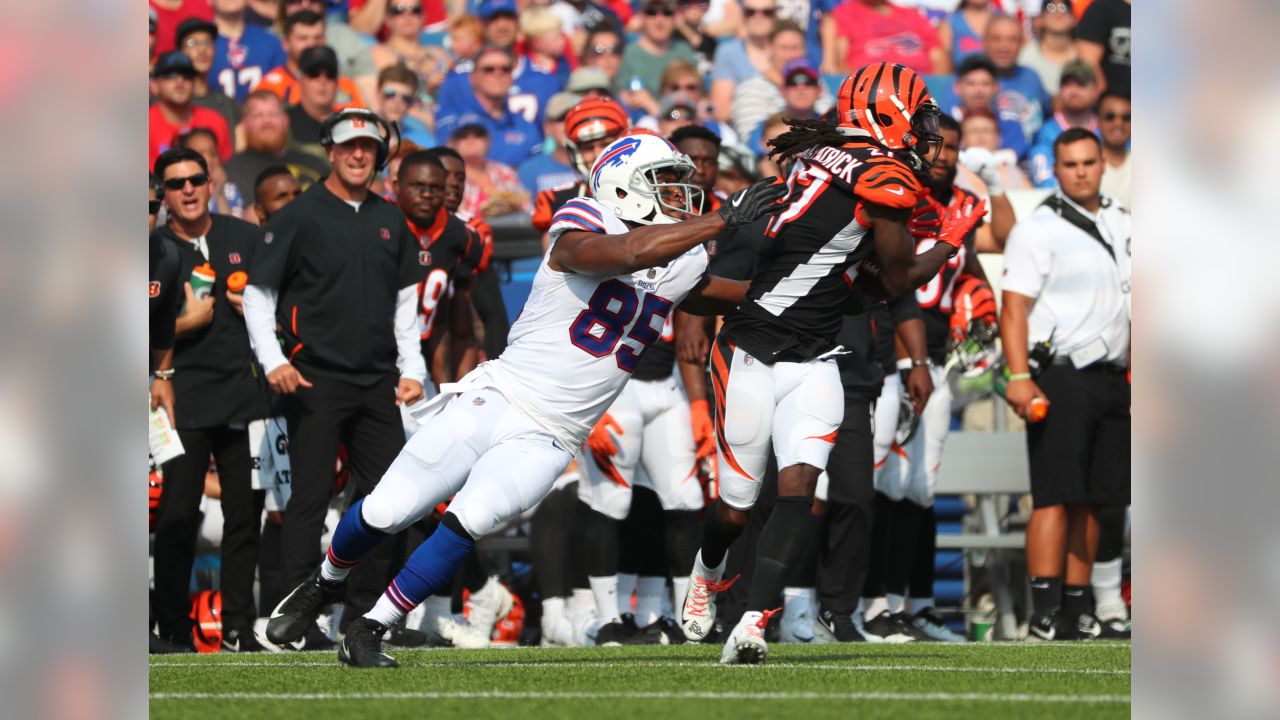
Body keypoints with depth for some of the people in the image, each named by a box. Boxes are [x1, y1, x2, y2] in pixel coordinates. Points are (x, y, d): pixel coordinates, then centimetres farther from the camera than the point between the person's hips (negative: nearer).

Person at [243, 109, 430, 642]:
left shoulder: (389, 221, 13)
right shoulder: (299, 216, -2)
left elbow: (405, 302, 19)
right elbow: (257, 293, 0)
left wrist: (412, 370, 9)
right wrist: (274, 361, -11)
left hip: (377, 382, 5)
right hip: (315, 379, -5)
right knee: (310, 498, -6)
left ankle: (364, 613, 12)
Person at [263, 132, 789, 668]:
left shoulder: (682, 268, 8)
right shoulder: (580, 230, -13)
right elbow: (628, 253, -32)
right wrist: (724, 221, -32)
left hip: (547, 440, 4)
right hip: (496, 398, -4)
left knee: (467, 523, -20)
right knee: (385, 513, -2)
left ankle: (368, 632, -6)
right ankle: (324, 584, 31)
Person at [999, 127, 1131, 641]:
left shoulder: (1121, 224, 15)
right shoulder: (1038, 229, -5)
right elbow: (1014, 308, -11)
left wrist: (1133, 370, 18)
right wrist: (1019, 377, -21)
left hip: (1111, 380, 6)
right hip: (1061, 377, -6)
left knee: (1090, 501, 7)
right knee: (1056, 498, -11)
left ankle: (1078, 610, 11)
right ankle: (1045, 614, -14)